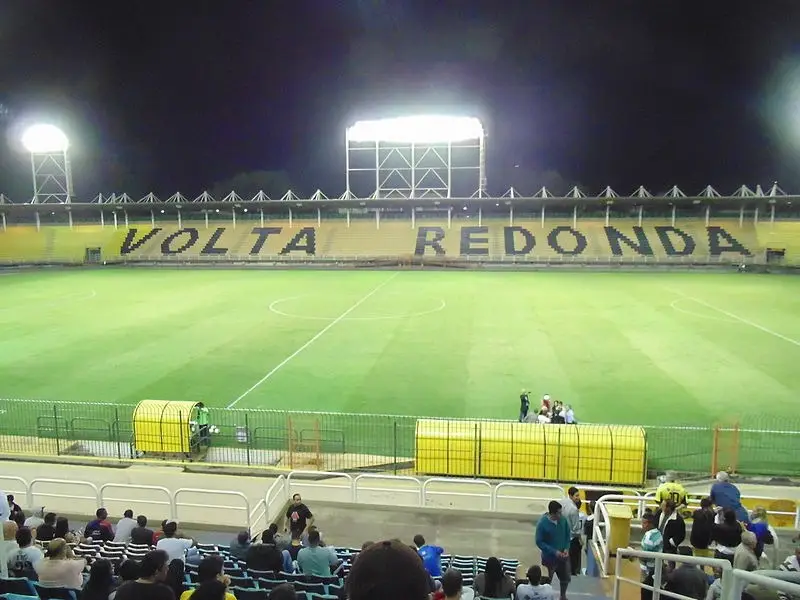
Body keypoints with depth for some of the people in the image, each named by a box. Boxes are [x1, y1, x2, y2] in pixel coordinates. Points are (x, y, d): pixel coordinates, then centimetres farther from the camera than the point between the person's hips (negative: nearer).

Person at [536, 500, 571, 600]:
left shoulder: (563, 519, -12)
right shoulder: (542, 523, -25)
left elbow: (568, 534, 3)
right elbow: (539, 542, -18)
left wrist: (567, 548, -11)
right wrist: (554, 552, -22)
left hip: (563, 556, 5)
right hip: (549, 557, -5)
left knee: (566, 578, 23)